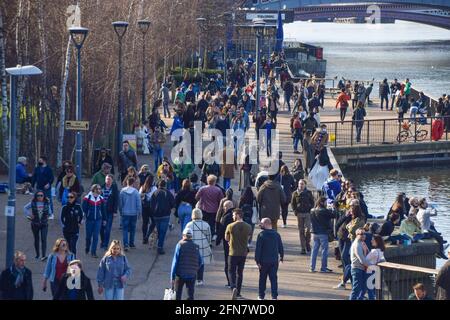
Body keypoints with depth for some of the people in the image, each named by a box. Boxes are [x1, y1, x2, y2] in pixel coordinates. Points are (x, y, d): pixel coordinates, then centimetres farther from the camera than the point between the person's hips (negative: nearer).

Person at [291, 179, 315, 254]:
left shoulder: (308, 193, 3)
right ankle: (303, 248, 7)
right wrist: (295, 211, -1)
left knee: (307, 229, -13)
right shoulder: (295, 193, 5)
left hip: (308, 213, -1)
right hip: (299, 214, 1)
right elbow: (292, 203, 11)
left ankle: (308, 243, 12)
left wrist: (310, 209, -4)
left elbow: (312, 202, 9)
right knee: (301, 231, 2)